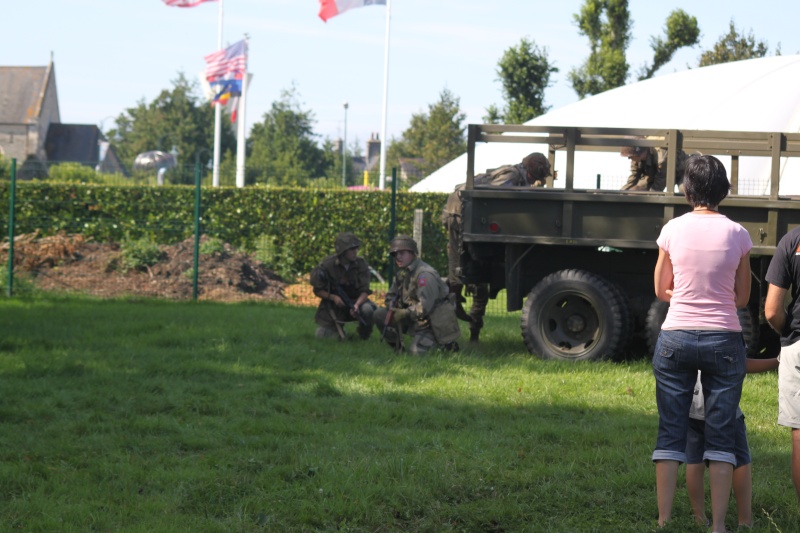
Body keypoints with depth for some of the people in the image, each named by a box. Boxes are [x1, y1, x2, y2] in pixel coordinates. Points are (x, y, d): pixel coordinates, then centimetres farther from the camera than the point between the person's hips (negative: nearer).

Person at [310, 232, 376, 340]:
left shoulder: (361, 265, -12)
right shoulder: (327, 265, -13)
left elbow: (364, 291, -14)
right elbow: (318, 290, -7)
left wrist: (356, 305, -35)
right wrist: (333, 297, -25)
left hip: (356, 301, 0)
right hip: (333, 304, 0)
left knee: (367, 309, -33)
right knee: (322, 335, -14)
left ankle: (364, 336, -3)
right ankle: (339, 327, 20)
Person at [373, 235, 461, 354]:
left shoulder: (424, 274, -22)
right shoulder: (402, 273, 9)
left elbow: (425, 306, -28)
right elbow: (391, 296, 17)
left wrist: (404, 313, -21)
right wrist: (392, 308, -7)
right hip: (415, 319, 9)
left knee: (417, 351, -23)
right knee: (380, 315, -1)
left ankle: (444, 344, 2)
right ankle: (397, 346, 8)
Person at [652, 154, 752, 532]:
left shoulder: (673, 230, -2)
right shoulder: (736, 234, -3)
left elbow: (661, 290, 9)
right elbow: (742, 298, 6)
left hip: (676, 338, 1)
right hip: (724, 341, 0)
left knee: (670, 432, 6)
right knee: (721, 435, 4)